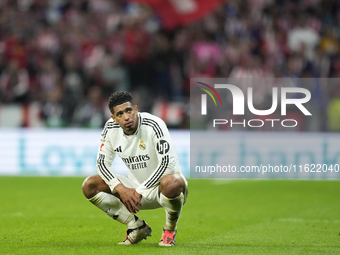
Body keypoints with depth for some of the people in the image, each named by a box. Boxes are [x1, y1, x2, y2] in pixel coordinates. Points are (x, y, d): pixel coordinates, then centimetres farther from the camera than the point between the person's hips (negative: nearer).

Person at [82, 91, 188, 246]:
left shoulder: (154, 125, -22)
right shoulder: (111, 128, -5)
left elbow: (168, 164, -27)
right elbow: (102, 163, -1)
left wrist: (140, 192, -27)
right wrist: (121, 189, -18)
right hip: (136, 188, 5)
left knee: (172, 183, -43)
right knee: (89, 186, -12)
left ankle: (170, 229, -9)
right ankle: (138, 227, -1)